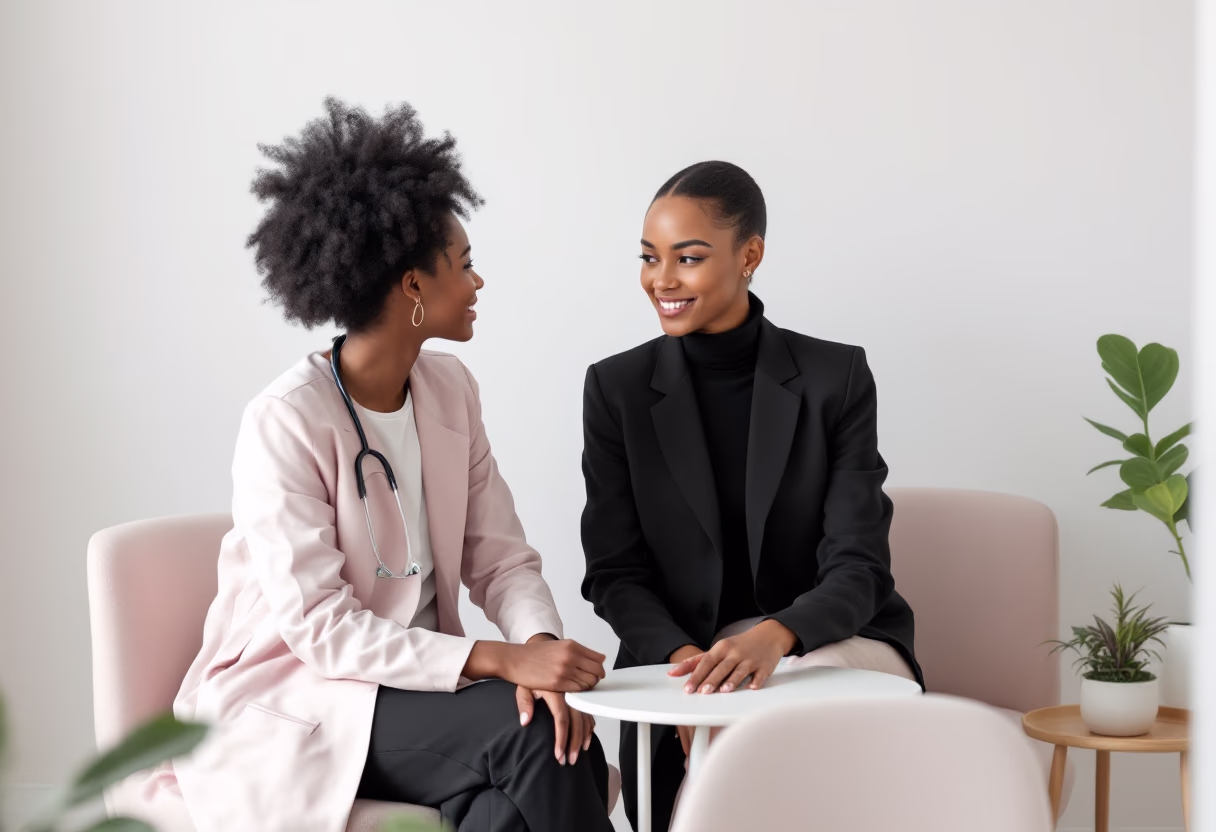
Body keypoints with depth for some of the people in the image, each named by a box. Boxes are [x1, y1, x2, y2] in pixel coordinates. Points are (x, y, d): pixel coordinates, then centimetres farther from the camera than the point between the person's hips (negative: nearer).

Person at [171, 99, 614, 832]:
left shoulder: (450, 388, 5)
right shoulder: (286, 421, -17)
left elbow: (500, 556, 3)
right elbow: (318, 626, -21)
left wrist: (540, 644, -20)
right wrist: (500, 660, -29)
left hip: (417, 678, 6)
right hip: (287, 703, -6)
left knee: (560, 749, -25)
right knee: (527, 734, -27)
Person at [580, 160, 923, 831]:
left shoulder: (837, 377, -3)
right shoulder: (617, 389, 1)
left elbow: (857, 568, -9)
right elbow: (615, 574, 0)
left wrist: (773, 636, -31)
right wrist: (684, 659, -21)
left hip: (828, 641, 1)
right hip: (682, 651, 0)